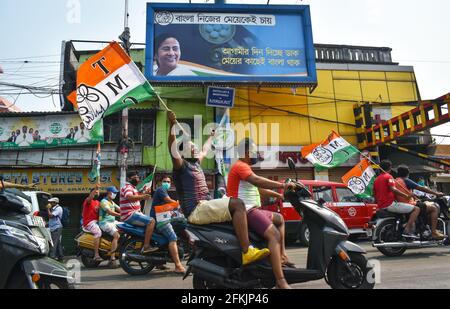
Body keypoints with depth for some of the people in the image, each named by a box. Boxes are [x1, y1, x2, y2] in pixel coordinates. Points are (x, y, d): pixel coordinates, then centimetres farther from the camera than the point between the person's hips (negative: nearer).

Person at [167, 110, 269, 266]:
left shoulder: (195, 163, 24)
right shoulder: (181, 165, -1)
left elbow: (205, 151, 43)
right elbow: (172, 149, -21)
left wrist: (212, 136, 58)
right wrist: (172, 125, -32)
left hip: (206, 206, 10)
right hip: (196, 209, -10)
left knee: (241, 209, 11)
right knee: (237, 205, -25)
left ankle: (249, 245, -2)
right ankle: (246, 252, -33)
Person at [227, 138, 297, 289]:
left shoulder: (244, 167, 24)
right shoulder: (240, 165, -9)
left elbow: (259, 189, 27)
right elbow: (257, 181, -27)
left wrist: (280, 195, 23)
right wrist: (283, 185, -27)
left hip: (252, 209, 11)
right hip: (246, 211, -11)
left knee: (279, 219, 25)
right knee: (274, 235, -26)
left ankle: (282, 255, 17)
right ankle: (281, 282, -32)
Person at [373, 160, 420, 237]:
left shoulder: (376, 179, 19)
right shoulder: (388, 176, -5)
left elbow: (374, 195, 21)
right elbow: (393, 189, -22)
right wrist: (406, 196, -20)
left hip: (381, 207, 9)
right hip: (390, 204, -9)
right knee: (416, 209, -7)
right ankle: (407, 230, -16)